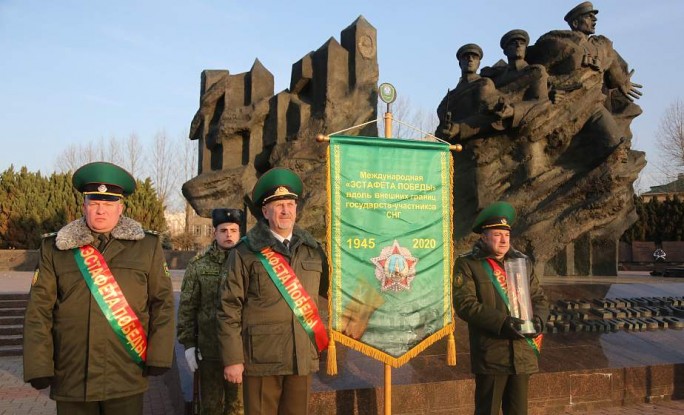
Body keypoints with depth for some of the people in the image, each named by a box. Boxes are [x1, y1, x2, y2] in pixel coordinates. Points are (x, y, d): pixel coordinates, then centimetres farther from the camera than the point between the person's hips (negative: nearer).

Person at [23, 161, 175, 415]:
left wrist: (158, 356, -4)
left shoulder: (148, 247, 2)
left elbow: (163, 303, 2)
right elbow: (39, 310, 1)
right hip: (71, 380, 1)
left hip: (127, 380, 0)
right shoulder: (54, 249, 3)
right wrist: (39, 366, -6)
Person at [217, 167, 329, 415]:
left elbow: (331, 290, 18)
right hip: (261, 358, -3)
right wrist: (232, 358, -8)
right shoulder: (246, 252, -4)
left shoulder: (312, 250, 8)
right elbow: (229, 309, -5)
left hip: (303, 358, 4)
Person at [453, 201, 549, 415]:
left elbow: (539, 298, 15)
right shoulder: (467, 264, -3)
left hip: (523, 353, 5)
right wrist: (501, 322, -22)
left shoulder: (523, 262, 13)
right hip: (490, 355, -5)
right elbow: (464, 303, -14)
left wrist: (538, 319, -7)